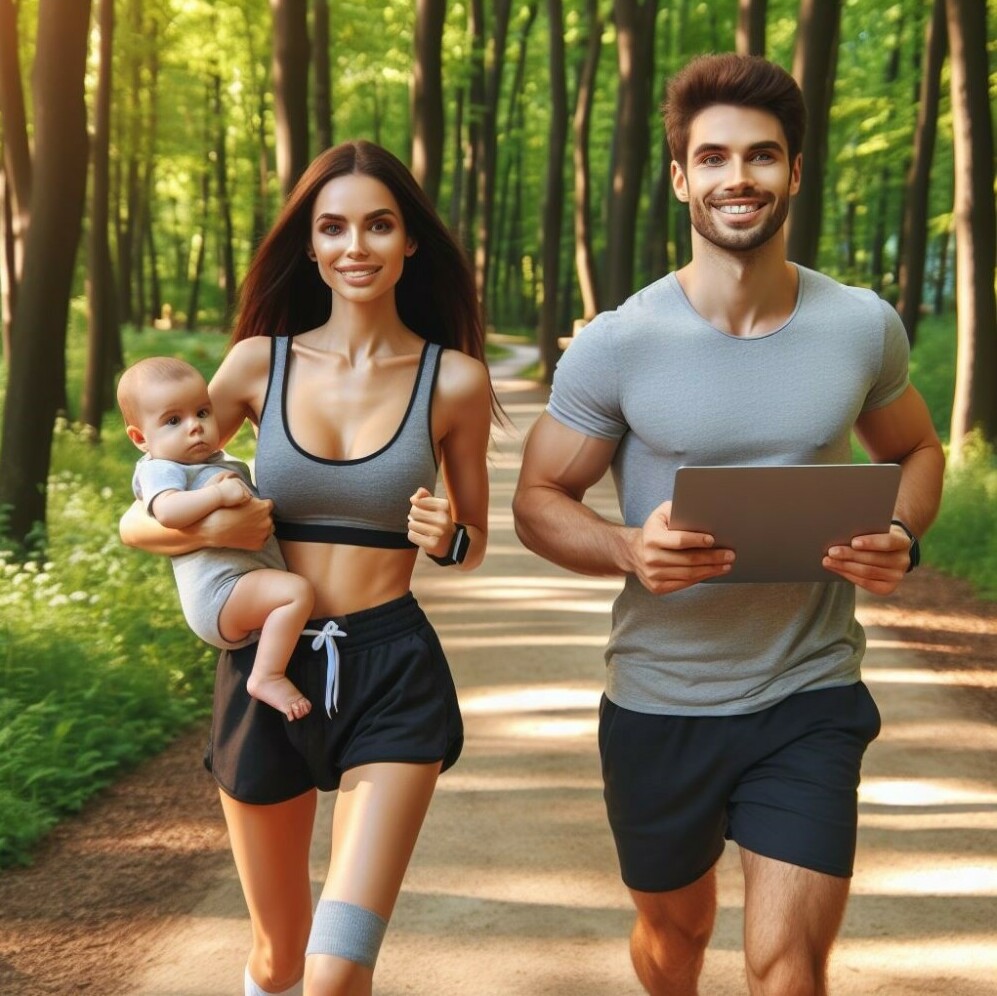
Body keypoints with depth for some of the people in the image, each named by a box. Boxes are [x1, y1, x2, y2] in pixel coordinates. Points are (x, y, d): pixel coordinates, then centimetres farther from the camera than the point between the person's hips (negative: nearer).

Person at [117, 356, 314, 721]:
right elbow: (167, 511, -30)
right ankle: (268, 678, -23)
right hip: (219, 591, -10)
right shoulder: (161, 469, -6)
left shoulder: (223, 463, 22)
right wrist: (219, 492, -32)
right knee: (298, 591, -28)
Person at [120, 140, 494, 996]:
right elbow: (136, 522, 4)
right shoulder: (261, 362, 0)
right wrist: (204, 530, -16)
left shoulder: (454, 378, -3)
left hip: (394, 676, -2)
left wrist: (445, 536, -13)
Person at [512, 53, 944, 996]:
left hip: (811, 702, 0)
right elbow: (538, 497, -4)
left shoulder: (864, 327, -5)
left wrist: (900, 537, -10)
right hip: (659, 704, 0)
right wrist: (629, 548, -25)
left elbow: (914, 451, 12)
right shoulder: (616, 345, -12)